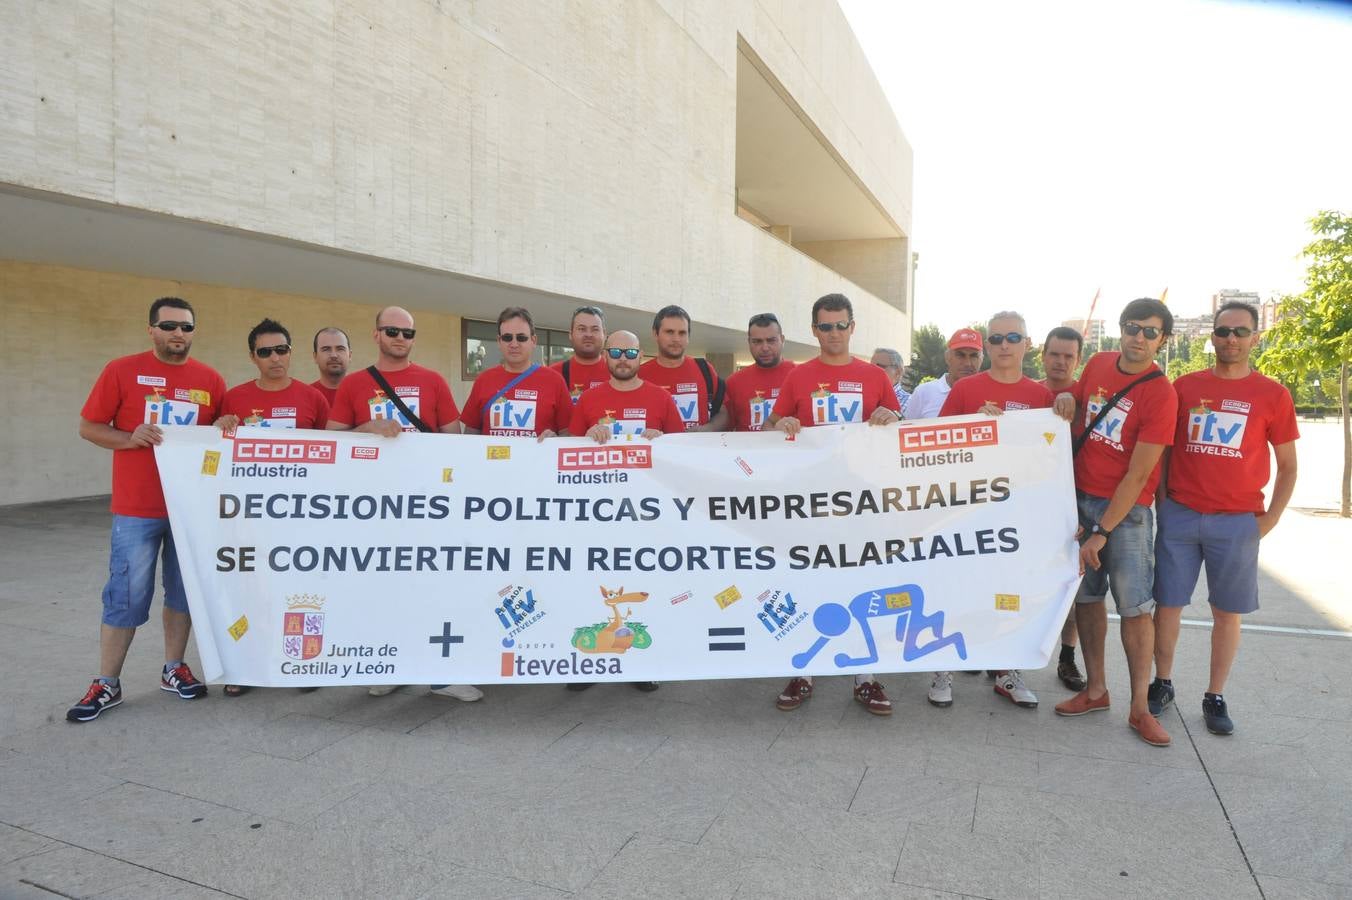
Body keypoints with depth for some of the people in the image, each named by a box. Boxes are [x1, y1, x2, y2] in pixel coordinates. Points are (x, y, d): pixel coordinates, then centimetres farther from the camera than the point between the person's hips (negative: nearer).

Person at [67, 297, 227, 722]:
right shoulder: (121, 371, -2)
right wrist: (130, 439, -16)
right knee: (126, 596, 2)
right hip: (137, 509, -3)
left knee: (184, 591, 11)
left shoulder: (211, 380, 5)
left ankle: (174, 668, 25)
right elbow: (89, 427, 1)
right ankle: (106, 684, 14)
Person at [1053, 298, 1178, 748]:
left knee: (1135, 606, -3)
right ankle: (1095, 689, 20)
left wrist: (1102, 533, -16)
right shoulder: (1097, 365, 3)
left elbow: (1138, 476, -16)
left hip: (1126, 509, -5)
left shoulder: (1160, 394, -13)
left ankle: (1140, 708, 6)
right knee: (1087, 596, 9)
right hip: (1079, 497, 5)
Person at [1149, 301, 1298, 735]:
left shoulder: (1272, 395, 2)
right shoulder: (1184, 387, 4)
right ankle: (1162, 684, 22)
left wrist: (1269, 519, 0)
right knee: (1168, 604, 6)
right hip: (1179, 516, 1)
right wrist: (1161, 500, 2)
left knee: (1227, 612, 8)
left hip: (1237, 522, 0)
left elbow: (1287, 466, 7)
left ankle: (1215, 698, 21)